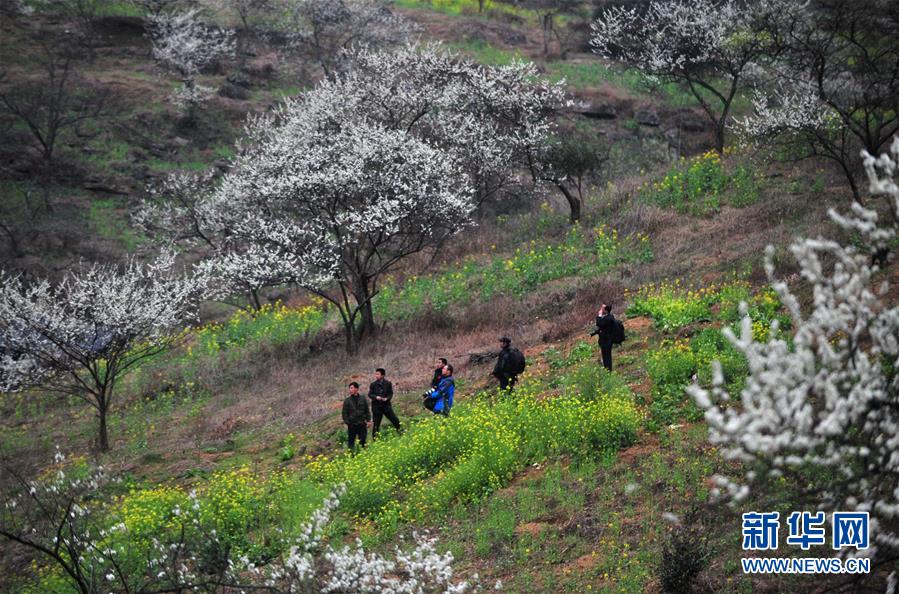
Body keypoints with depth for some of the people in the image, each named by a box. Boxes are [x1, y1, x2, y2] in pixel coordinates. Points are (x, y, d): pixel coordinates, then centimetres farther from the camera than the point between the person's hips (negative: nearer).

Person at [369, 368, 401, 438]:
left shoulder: (388, 384, 1)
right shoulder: (373, 384, 0)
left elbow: (391, 393, 3)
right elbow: (370, 394, 0)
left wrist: (387, 398, -17)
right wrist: (376, 397, -19)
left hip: (386, 405, 1)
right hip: (376, 406, -1)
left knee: (395, 420, -2)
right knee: (376, 424, 3)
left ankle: (399, 431, 18)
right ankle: (375, 438, 12)